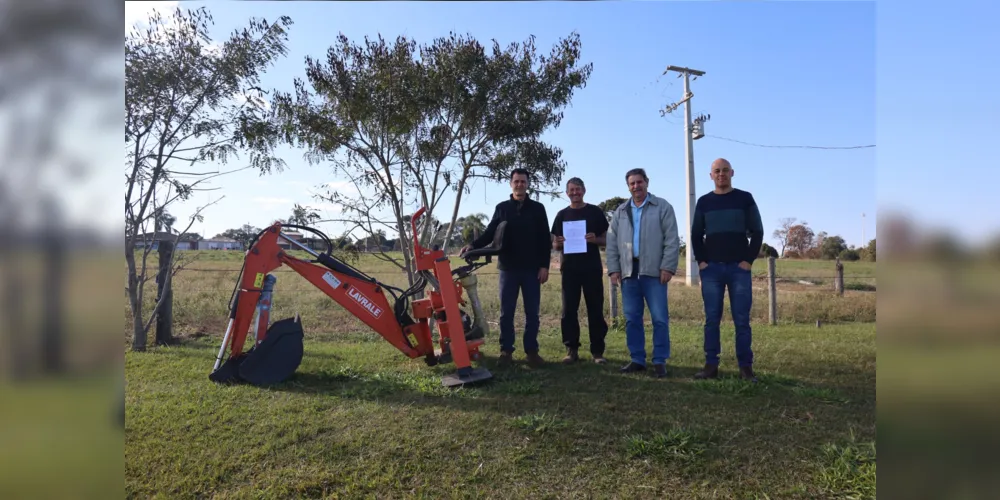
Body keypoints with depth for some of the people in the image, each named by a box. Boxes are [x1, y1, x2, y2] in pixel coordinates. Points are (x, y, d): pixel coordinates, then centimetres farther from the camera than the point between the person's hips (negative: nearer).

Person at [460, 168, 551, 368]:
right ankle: (506, 351, 13)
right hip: (508, 268, 1)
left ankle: (531, 351, 13)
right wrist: (473, 245, -16)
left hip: (532, 268, 0)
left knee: (532, 312, 4)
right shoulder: (502, 208, 8)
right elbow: (490, 233, 2)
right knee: (506, 312, 4)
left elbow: (545, 239, 2)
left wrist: (544, 265, -6)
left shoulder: (537, 208, 5)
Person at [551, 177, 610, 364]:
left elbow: (607, 240, 6)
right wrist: (559, 243, -13)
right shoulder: (562, 215, 10)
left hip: (592, 267, -1)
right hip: (569, 268, 2)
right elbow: (555, 244, 10)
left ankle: (597, 350, 8)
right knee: (569, 310, 1)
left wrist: (595, 240, -16)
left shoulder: (595, 212, 6)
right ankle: (572, 350, 9)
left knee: (595, 309, 1)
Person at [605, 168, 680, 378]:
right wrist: (613, 269, 4)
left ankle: (660, 361, 9)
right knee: (632, 319, 7)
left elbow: (672, 240, -3)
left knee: (660, 318, -2)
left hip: (654, 272, -4)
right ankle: (637, 359, 17)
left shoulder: (662, 207, 3)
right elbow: (612, 243, 12)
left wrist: (668, 267, -10)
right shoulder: (620, 212, 14)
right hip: (628, 272, 4)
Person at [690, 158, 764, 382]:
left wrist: (749, 260, -6)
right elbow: (696, 235, 12)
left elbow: (757, 232, 4)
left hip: (739, 268, -1)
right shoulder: (704, 202, 11)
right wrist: (701, 261, 0)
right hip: (711, 269, 1)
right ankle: (711, 365, 6)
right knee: (712, 319, 1)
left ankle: (745, 367, 6)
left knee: (742, 320, -1)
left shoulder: (745, 199, 7)